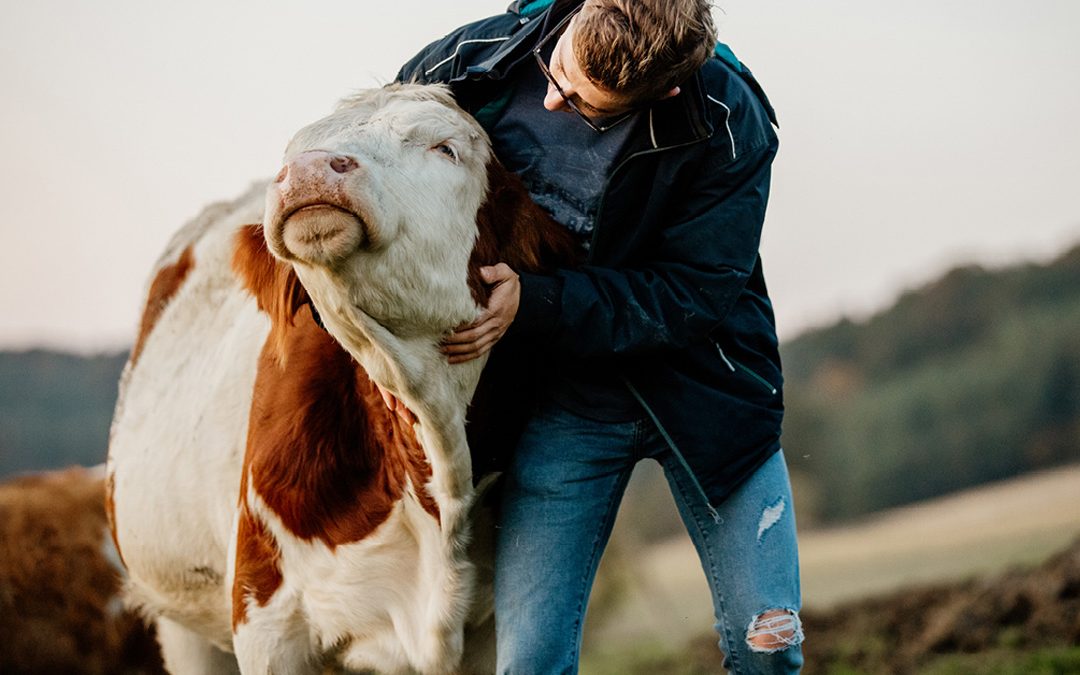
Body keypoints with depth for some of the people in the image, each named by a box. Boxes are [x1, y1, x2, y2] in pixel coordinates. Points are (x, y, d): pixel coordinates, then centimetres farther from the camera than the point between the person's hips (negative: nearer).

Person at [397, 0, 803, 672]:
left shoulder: (729, 127, -21)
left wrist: (533, 306, -30)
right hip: (557, 399, 1)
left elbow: (694, 296, -20)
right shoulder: (474, 61, -14)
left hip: (700, 390, -1)